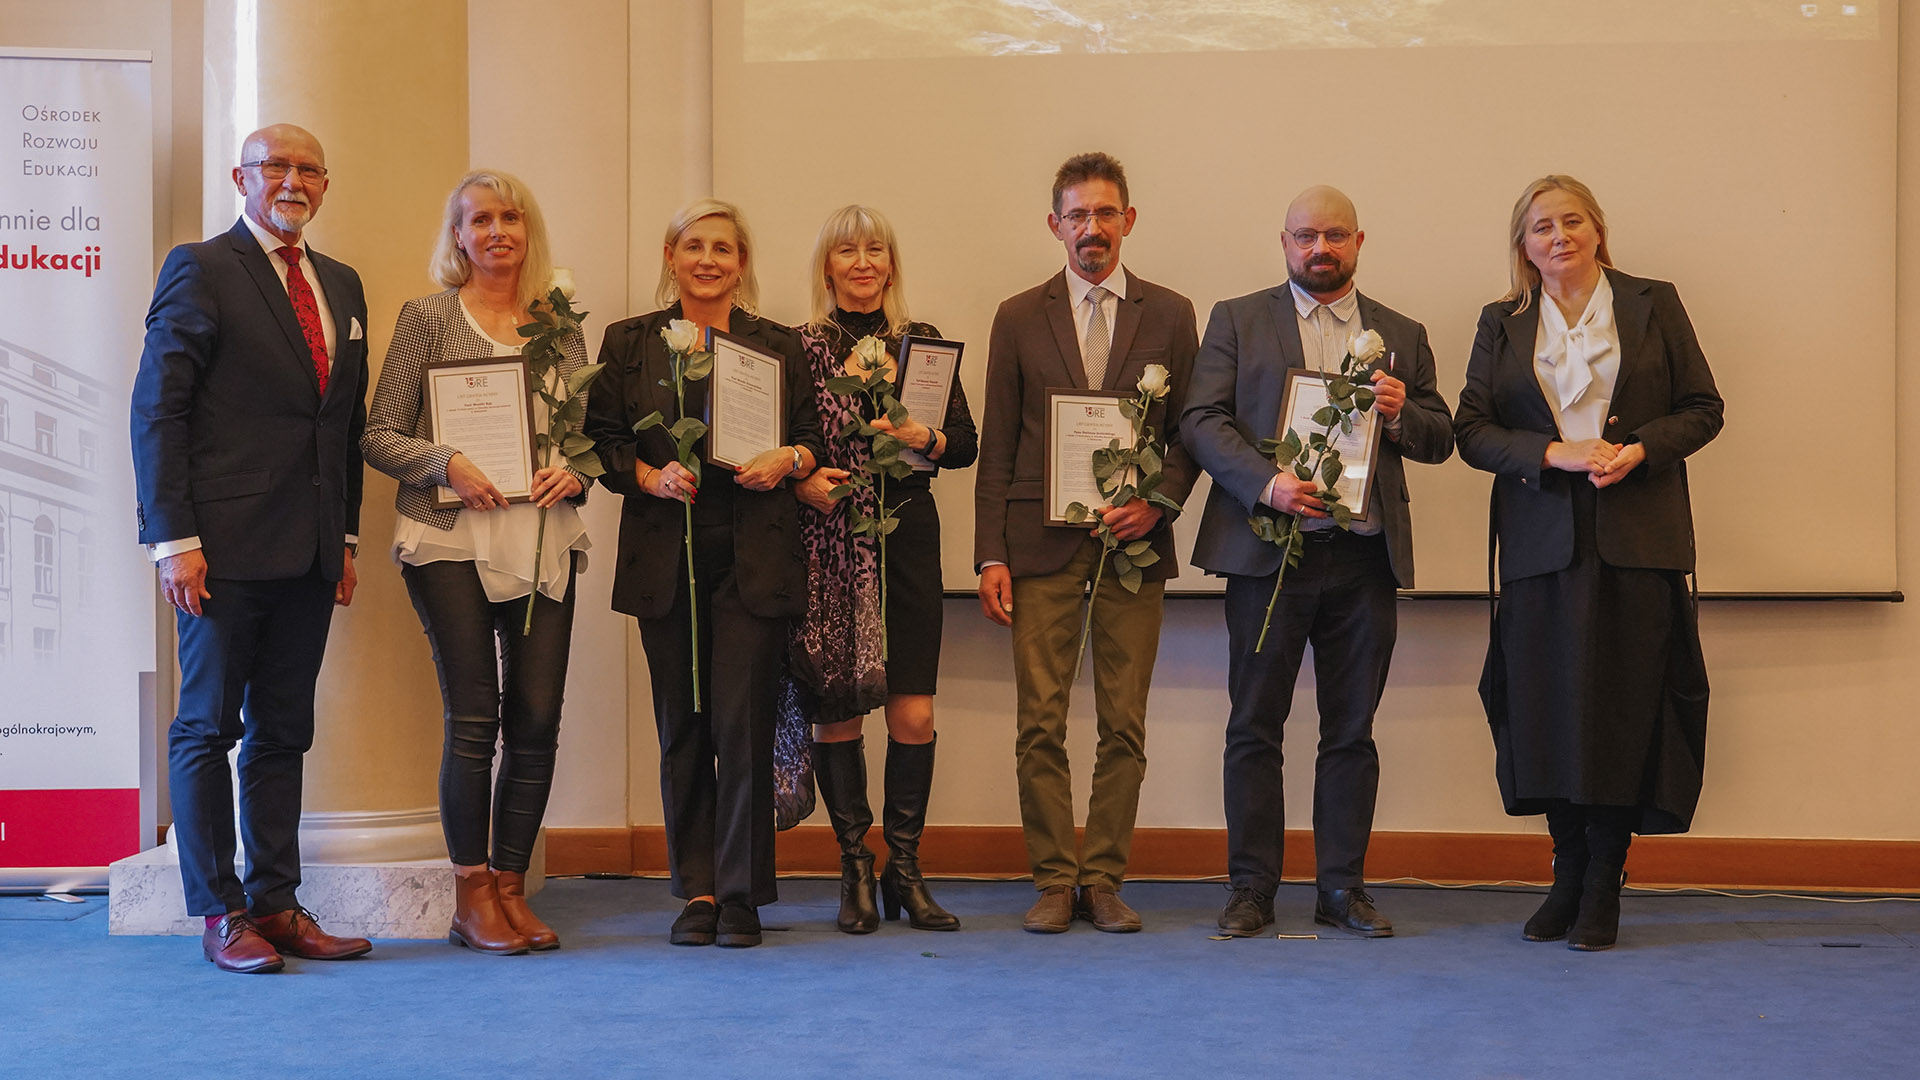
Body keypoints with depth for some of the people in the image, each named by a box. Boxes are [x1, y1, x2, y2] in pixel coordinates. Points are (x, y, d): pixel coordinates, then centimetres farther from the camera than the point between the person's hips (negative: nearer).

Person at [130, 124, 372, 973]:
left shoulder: (341, 286, 16)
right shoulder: (200, 270, -3)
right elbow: (156, 408, -8)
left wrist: (346, 536, 14)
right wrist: (173, 537, -13)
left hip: (309, 552, 6)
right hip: (226, 549, -6)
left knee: (283, 733, 10)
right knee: (208, 727, 1)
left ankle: (276, 904, 17)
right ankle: (220, 914, 7)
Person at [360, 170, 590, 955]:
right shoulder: (428, 317, 3)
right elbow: (379, 436, 1)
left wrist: (573, 469, -4)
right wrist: (448, 463, -15)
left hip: (544, 539, 4)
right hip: (452, 539, -3)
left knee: (537, 720, 1)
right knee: (473, 715, -6)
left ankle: (510, 887, 13)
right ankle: (471, 897, 5)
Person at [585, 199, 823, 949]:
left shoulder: (778, 346, 10)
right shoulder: (629, 344, 11)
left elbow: (814, 437, 11)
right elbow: (601, 441, 6)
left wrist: (789, 459, -10)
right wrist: (650, 476, -11)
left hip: (754, 558, -1)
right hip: (665, 558, 1)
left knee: (743, 724, -6)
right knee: (681, 726, 5)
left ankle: (741, 893, 3)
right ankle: (696, 892, 14)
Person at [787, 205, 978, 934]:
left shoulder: (923, 343, 11)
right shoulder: (798, 348, 6)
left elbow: (966, 443, 7)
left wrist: (925, 436, -12)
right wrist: (801, 482, -12)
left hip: (906, 538, 1)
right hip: (825, 545, -1)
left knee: (913, 711, -4)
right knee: (835, 710, -1)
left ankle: (905, 867, 7)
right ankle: (854, 867, 11)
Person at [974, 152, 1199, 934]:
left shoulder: (1169, 315, 9)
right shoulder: (1019, 319, 8)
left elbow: (1190, 432, 10)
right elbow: (997, 449, 7)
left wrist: (1156, 503, -9)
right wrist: (990, 557, 0)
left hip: (1132, 545, 0)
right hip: (1041, 547, 0)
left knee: (1124, 728, 1)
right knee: (1040, 726, -2)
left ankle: (1104, 880, 10)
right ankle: (1054, 882, 7)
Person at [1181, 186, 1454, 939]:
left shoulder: (1401, 335, 15)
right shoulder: (1237, 320, 9)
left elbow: (1442, 439, 15)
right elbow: (1202, 420, -1)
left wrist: (1402, 414, -8)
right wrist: (1265, 483, -16)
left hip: (1364, 557, 2)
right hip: (1267, 552, -2)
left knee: (1351, 730, 5)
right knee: (1254, 727, 1)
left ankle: (1342, 887, 13)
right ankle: (1252, 889, 9)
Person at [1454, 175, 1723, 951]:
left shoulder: (1652, 305, 8)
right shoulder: (1500, 324, 11)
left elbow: (1702, 408, 7)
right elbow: (1472, 429, 4)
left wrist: (1640, 450, -10)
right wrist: (1555, 453, -11)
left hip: (1637, 538, -1)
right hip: (1542, 539, 1)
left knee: (1626, 706, -4)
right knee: (1548, 709, 1)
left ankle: (1603, 888, 4)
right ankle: (1568, 878, 15)